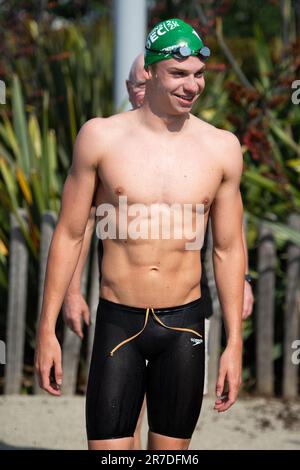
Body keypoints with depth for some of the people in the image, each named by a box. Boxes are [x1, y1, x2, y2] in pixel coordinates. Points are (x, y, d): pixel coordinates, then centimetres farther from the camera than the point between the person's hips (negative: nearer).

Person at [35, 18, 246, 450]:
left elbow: (228, 249, 8)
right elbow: (69, 235, 2)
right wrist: (47, 329, 1)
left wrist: (235, 342, 6)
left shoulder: (221, 148, 2)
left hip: (184, 324, 2)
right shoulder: (102, 137, -3)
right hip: (118, 321, -2)